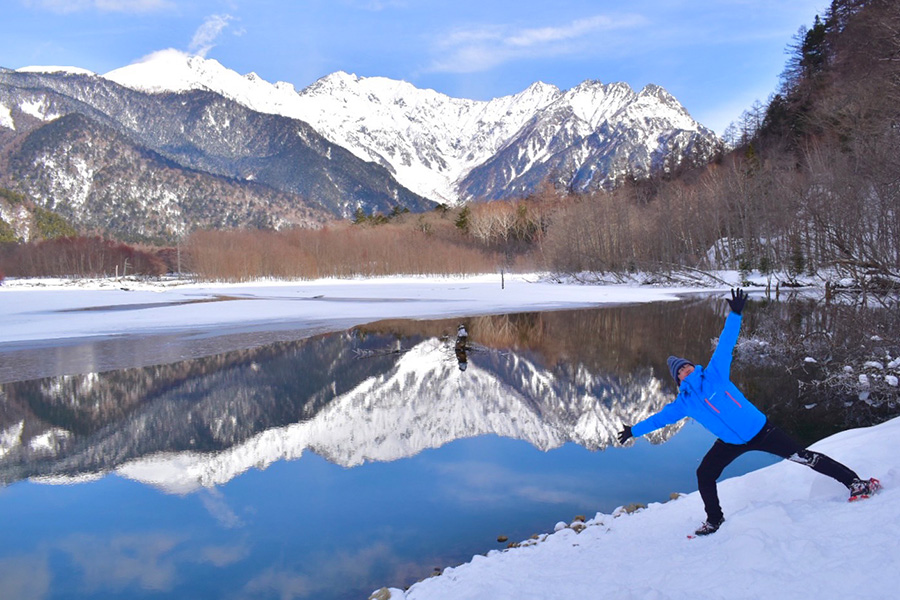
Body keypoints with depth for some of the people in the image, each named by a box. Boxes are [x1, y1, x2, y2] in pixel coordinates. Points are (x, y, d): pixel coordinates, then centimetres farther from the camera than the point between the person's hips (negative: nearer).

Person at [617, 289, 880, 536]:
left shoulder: (715, 374, -11)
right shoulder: (684, 402, -4)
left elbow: (725, 345, -14)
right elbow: (662, 417, 8)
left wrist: (735, 315, -21)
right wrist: (634, 430, 13)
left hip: (761, 430, -4)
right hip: (731, 443, 4)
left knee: (802, 456, -3)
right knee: (704, 475, 1)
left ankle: (853, 482, 11)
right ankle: (714, 520, 22)